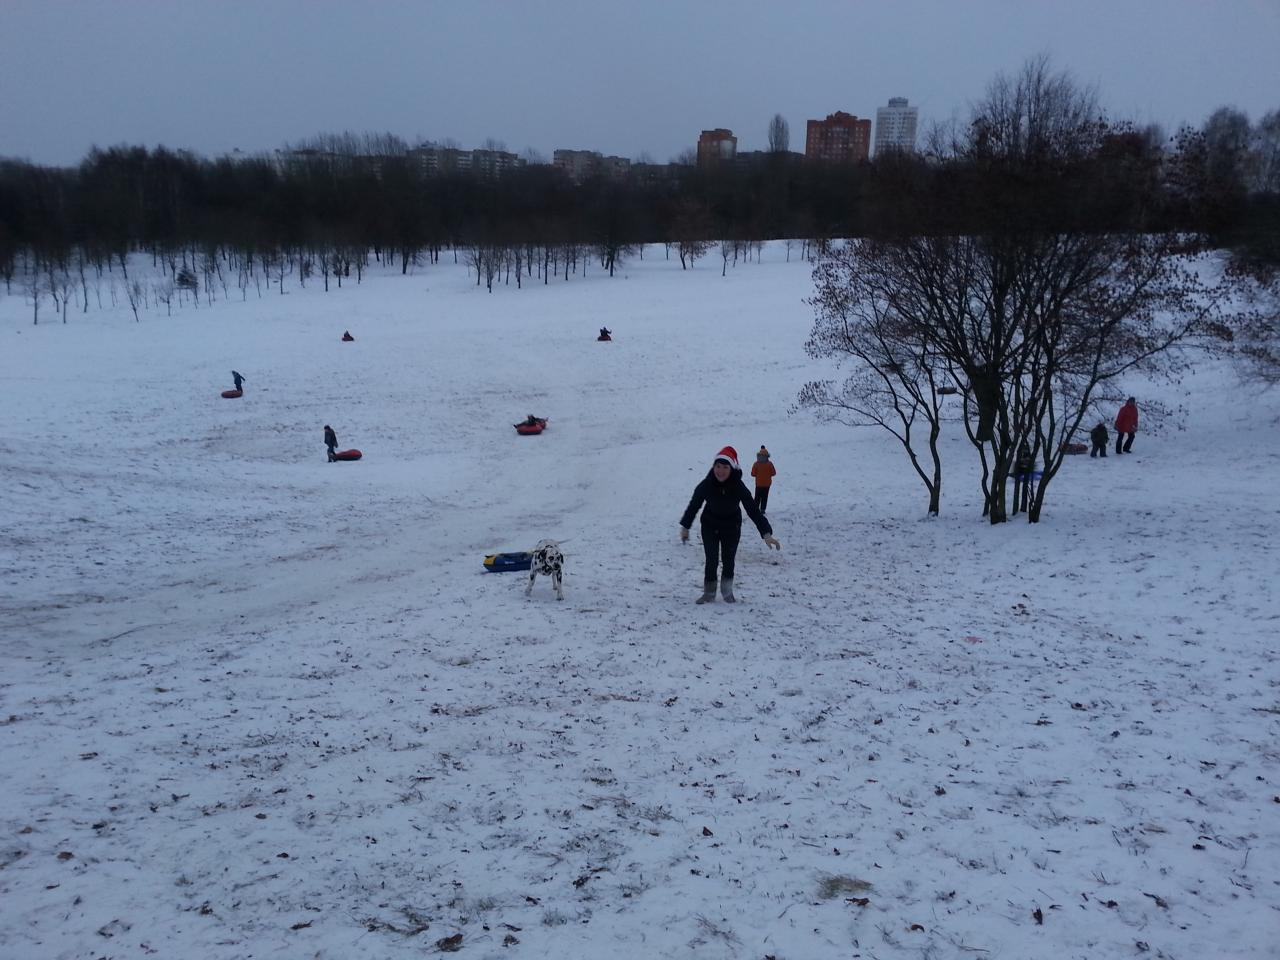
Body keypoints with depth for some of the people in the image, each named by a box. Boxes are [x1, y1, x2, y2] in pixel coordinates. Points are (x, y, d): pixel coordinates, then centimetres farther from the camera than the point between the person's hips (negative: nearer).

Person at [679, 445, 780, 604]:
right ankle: (709, 592, 14)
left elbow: (753, 509, -29)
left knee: (728, 560, 5)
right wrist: (685, 527, -2)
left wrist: (766, 533, -37)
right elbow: (694, 505, -10)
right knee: (711, 560, -4)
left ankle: (727, 592, 28)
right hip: (710, 525, 0)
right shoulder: (706, 485, -27)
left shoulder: (738, 487, -29)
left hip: (732, 526, 0)